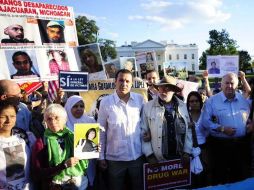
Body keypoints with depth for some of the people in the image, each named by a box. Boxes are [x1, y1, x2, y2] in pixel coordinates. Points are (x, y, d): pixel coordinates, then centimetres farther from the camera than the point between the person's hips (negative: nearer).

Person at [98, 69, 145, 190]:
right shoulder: (106, 102, -8)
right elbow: (101, 131, -3)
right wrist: (101, 156, -2)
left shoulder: (140, 99, -3)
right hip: (115, 158, -2)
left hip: (137, 156, 2)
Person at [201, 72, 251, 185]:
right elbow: (205, 122, -11)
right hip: (220, 144, -3)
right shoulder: (212, 101, -6)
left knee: (241, 175, 16)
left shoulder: (244, 100, 7)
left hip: (241, 143, 4)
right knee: (219, 177, 9)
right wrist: (221, 129, -20)